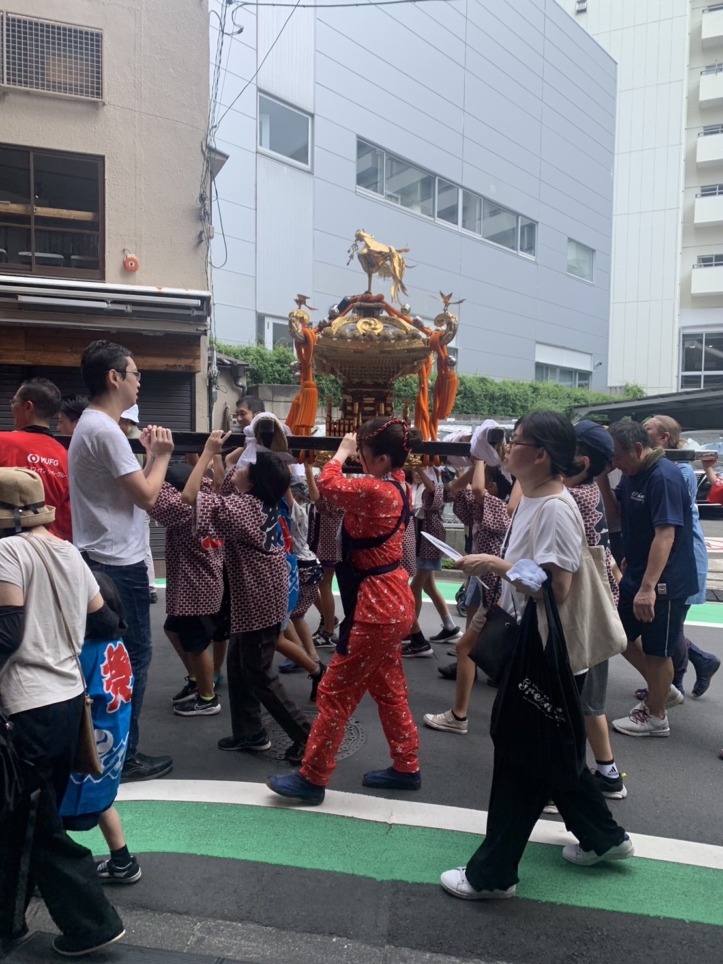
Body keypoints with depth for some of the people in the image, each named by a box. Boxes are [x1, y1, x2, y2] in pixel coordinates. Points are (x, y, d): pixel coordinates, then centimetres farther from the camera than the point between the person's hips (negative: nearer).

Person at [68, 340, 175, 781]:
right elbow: (147, 497, -19)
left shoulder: (91, 424, 14)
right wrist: (162, 454, -5)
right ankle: (123, 755, 11)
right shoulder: (106, 430, -19)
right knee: (135, 657, 0)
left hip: (101, 560, 10)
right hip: (120, 563, -10)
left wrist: (148, 454, 10)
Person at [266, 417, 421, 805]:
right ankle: (406, 766, 32)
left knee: (335, 692, 1)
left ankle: (312, 778, 12)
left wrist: (342, 451, 0)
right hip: (392, 601, 10)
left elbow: (328, 485, -13)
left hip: (376, 606, -10)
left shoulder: (375, 491, -24)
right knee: (388, 688, 20)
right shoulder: (396, 482, 5)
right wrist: (352, 451, 8)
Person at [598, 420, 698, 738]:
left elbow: (666, 534, -28)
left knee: (656, 649, 5)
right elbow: (615, 514, 13)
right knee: (622, 635, 18)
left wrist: (648, 587, -31)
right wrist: (602, 478, -4)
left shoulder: (664, 477, -23)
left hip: (664, 581, -9)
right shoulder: (632, 473, 5)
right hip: (637, 574, 9)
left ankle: (656, 717, 23)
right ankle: (664, 690, 36)